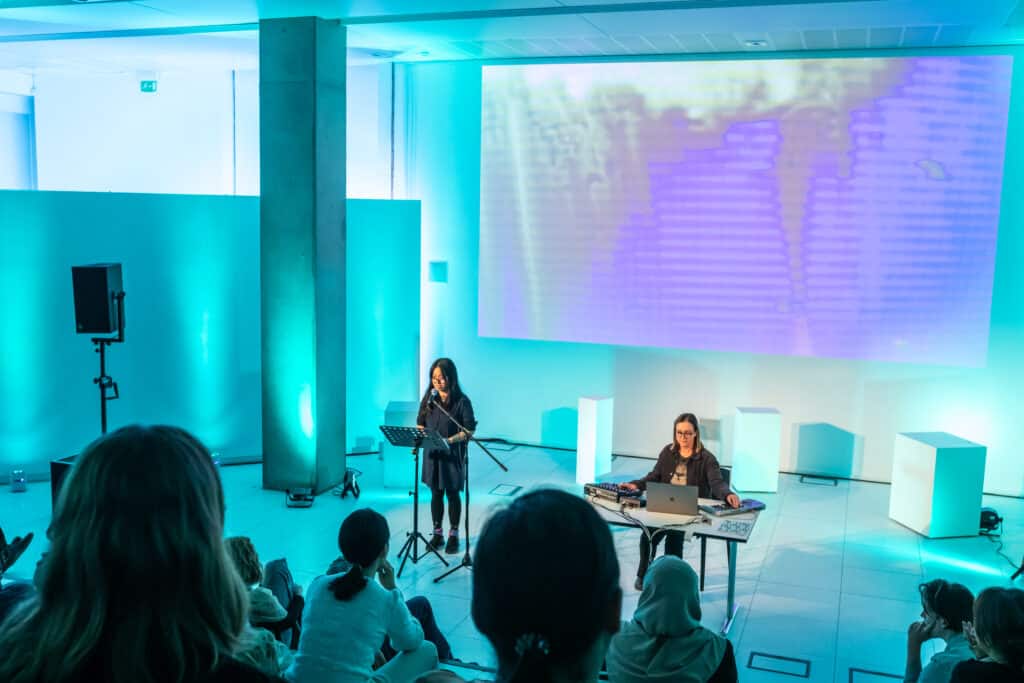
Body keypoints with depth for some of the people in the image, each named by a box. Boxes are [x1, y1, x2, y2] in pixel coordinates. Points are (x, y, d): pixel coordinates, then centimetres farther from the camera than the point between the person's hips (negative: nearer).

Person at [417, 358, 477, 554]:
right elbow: (420, 424, 10)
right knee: (436, 493, 12)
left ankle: (453, 534, 20)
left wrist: (449, 440, -25)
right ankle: (437, 533, 23)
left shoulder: (461, 401, -11)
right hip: (432, 453, 4)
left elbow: (469, 431, -13)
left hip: (453, 454, -4)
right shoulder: (429, 398, 3)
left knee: (452, 494, 7)